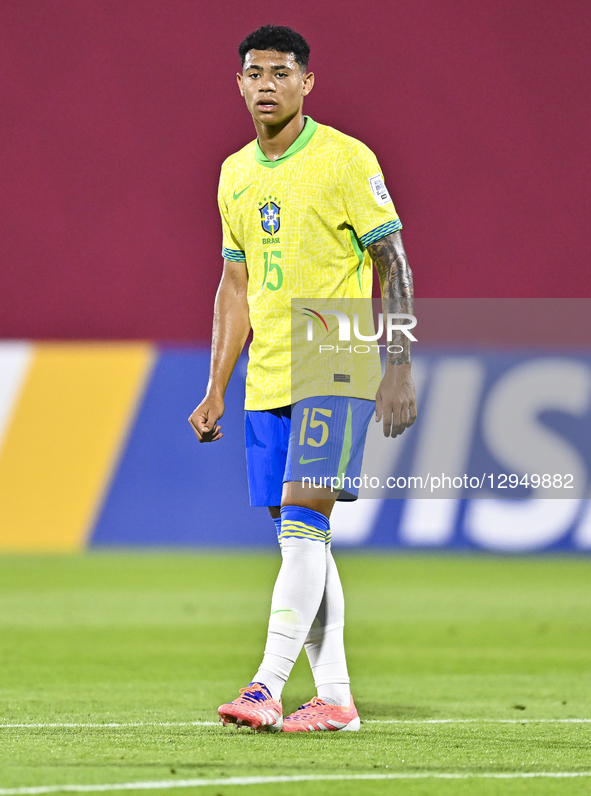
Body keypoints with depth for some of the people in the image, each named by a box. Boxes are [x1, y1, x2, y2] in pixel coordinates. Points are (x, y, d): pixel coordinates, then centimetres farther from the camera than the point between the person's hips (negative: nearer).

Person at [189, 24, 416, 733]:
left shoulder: (346, 161, -7)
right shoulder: (235, 174, 13)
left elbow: (394, 266, -7)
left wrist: (398, 372, -14)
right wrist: (215, 389, 15)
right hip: (268, 381, 7)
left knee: (302, 519, -16)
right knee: (298, 536, 5)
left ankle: (267, 687, -20)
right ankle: (334, 697, 9)